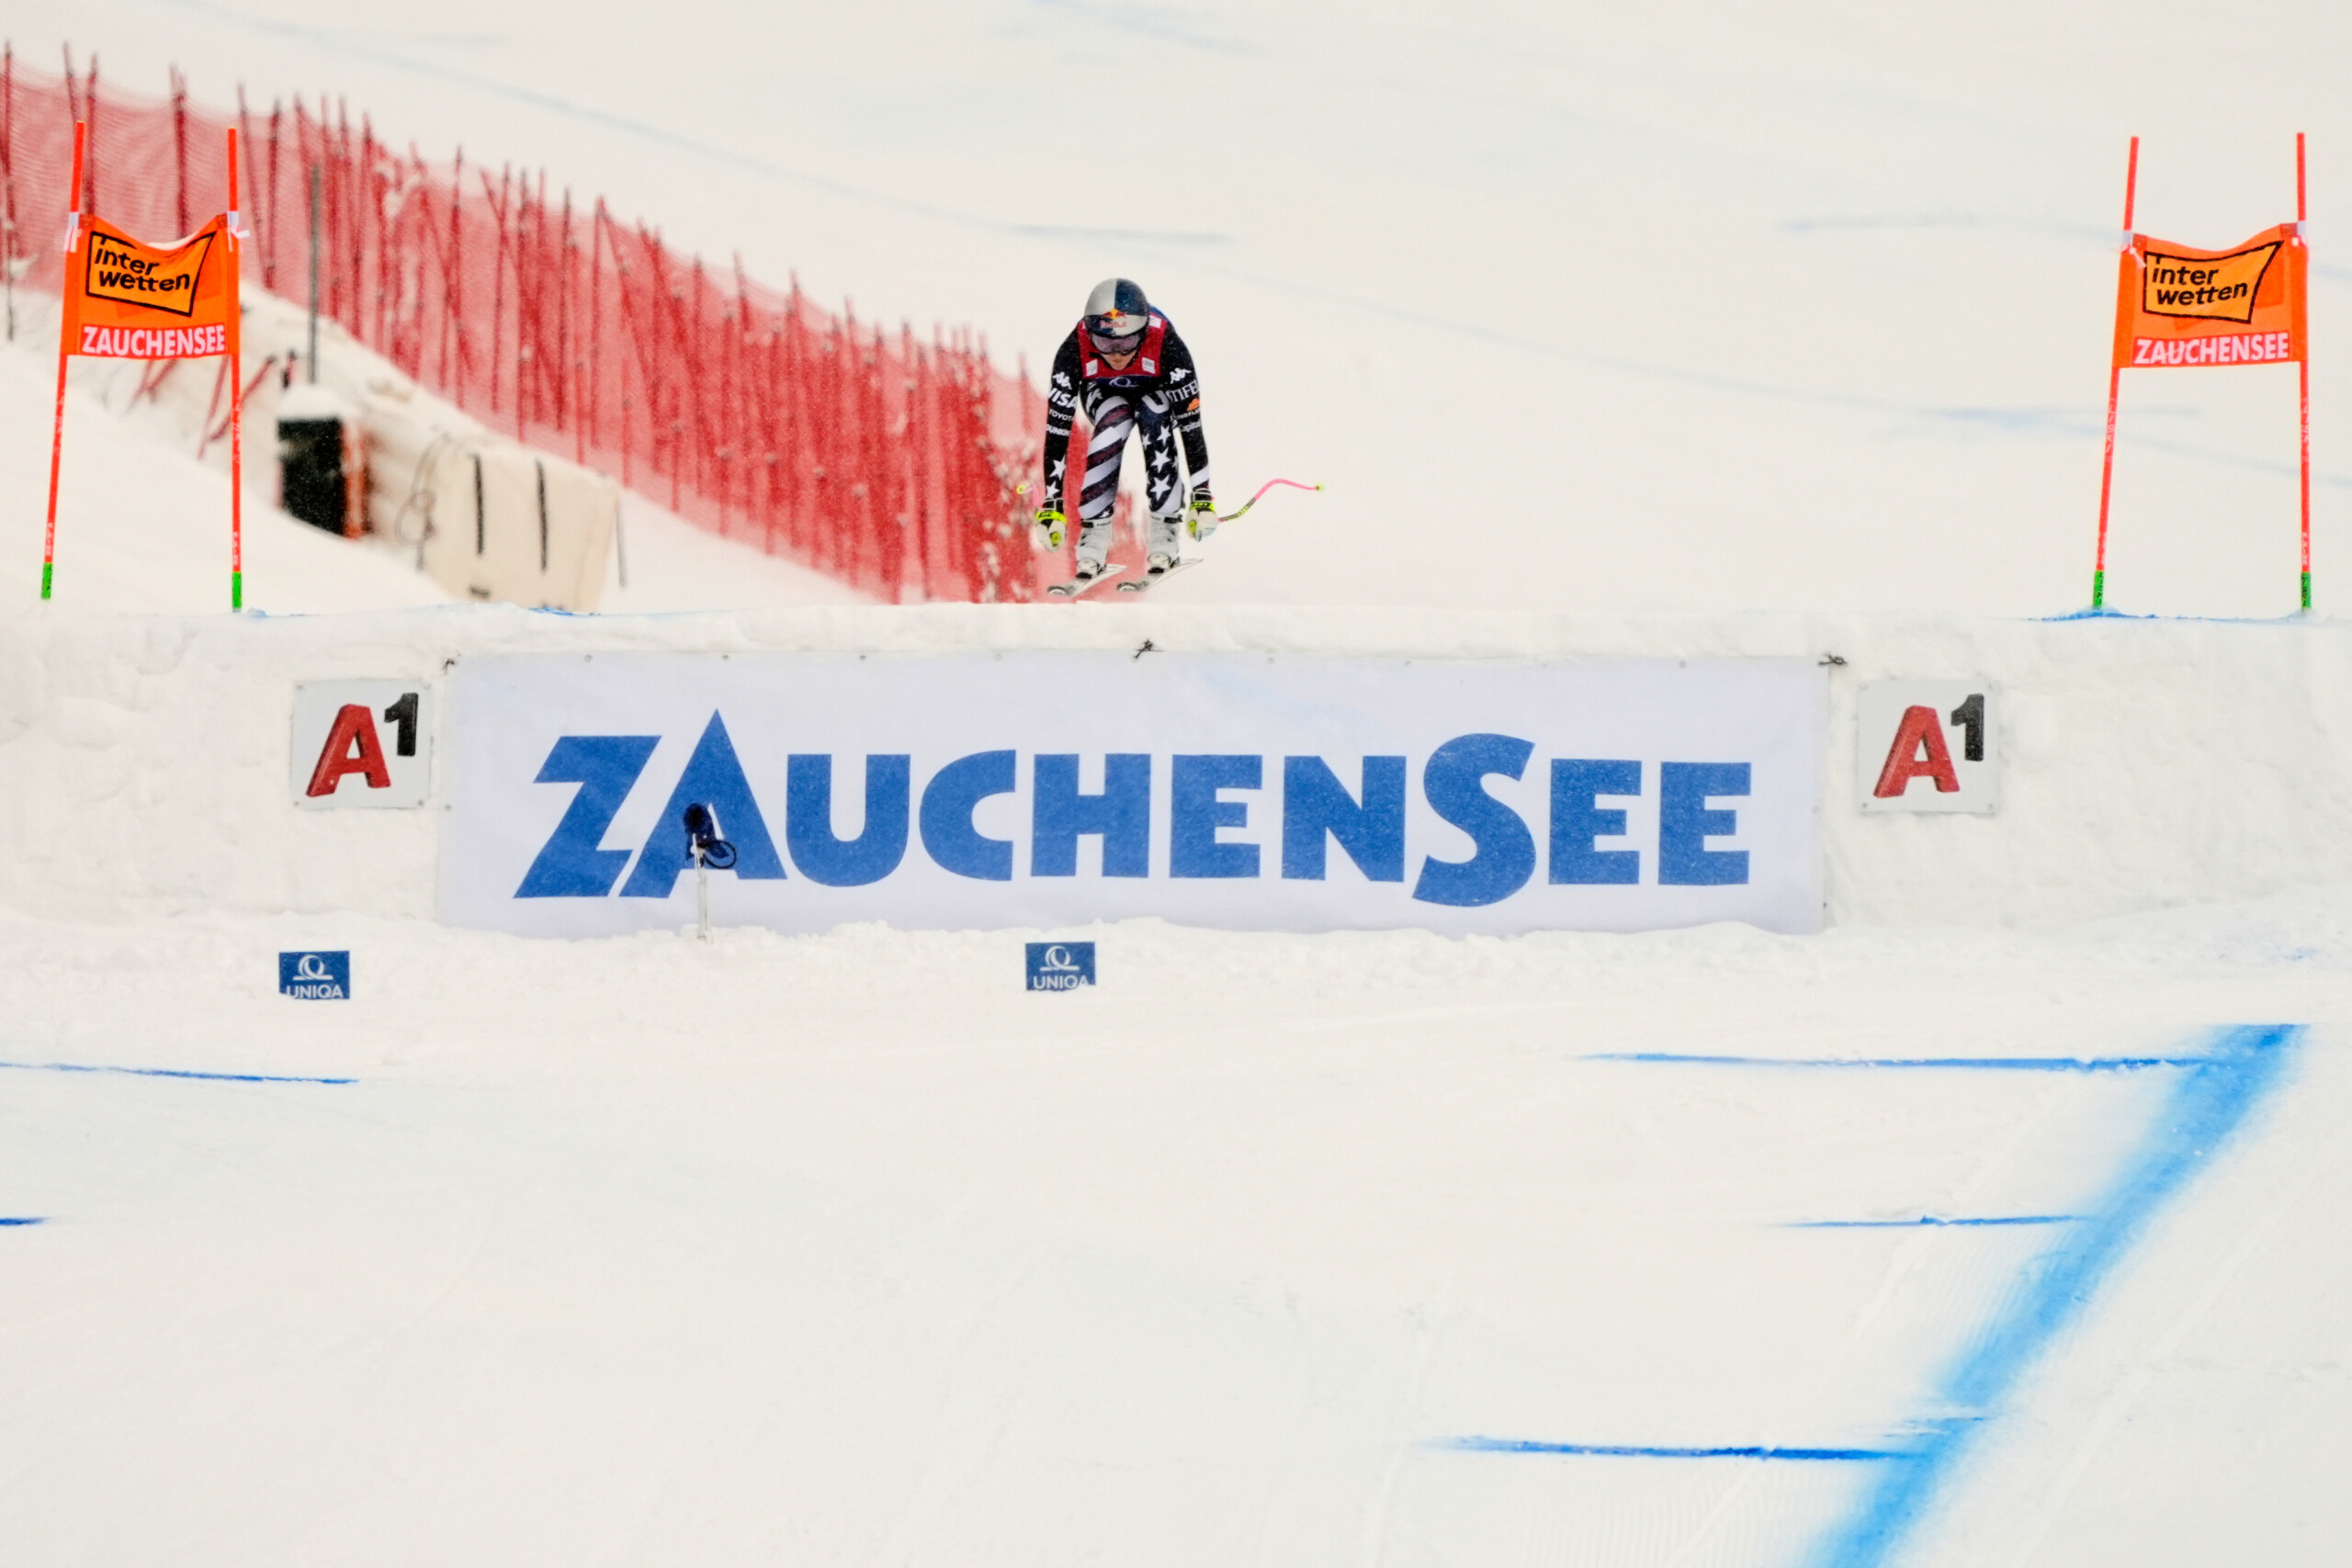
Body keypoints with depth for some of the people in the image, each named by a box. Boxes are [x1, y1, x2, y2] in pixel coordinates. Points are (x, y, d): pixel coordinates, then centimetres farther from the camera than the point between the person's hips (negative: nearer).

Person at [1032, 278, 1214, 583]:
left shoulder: (1166, 344, -37)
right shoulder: (1075, 349, -34)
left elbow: (1190, 423, -31)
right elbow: (1057, 429, -30)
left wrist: (1202, 494, -31)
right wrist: (1052, 502, -31)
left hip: (1156, 391, 0)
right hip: (1103, 393, 0)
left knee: (1155, 419, -32)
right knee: (1114, 423, -31)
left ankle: (1166, 526, -19)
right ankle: (1094, 532, -23)